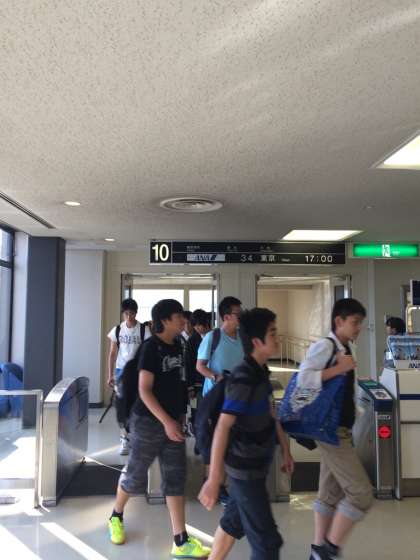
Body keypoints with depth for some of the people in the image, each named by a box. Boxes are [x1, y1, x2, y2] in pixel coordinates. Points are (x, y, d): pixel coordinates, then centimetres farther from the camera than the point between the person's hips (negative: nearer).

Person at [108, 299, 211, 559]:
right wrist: (166, 421, -24)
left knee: (176, 477, 5)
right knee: (136, 474, 10)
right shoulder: (151, 347, -17)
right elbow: (144, 390, -20)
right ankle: (116, 516, 38)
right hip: (149, 421, -6)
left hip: (173, 420, 6)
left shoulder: (177, 346, 5)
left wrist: (178, 418, 17)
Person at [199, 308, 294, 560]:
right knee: (266, 539, 2)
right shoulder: (244, 379, -24)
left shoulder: (261, 372, 4)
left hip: (256, 463, 9)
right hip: (245, 467, -9)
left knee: (234, 520, 21)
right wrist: (214, 478, -28)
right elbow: (223, 427, -27)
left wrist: (286, 450, 20)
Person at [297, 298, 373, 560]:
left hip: (339, 429, 9)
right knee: (361, 493, -5)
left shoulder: (345, 349, 11)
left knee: (330, 494, 16)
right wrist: (339, 368, -25)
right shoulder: (325, 346, -16)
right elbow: (303, 378, -27)